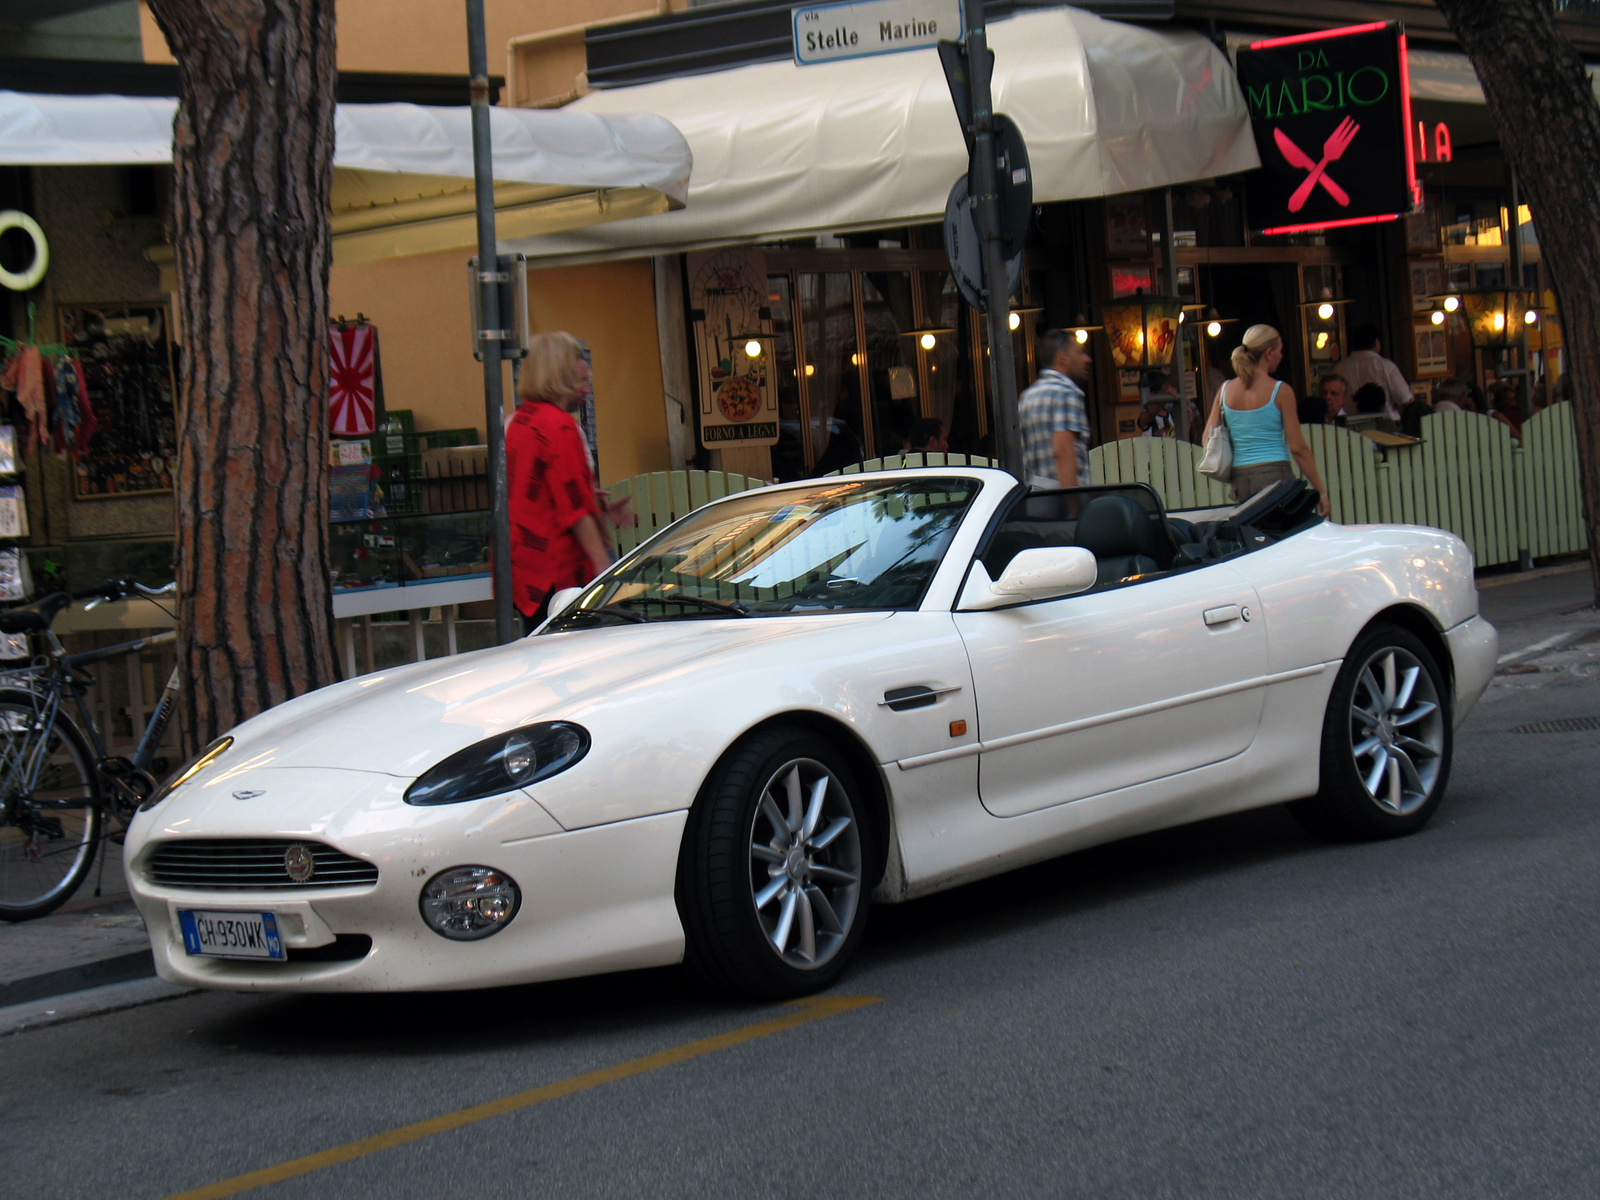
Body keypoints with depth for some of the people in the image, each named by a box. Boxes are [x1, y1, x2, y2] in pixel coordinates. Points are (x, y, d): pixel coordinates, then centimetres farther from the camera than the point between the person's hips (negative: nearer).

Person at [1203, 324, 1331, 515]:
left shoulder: (1225, 390, 7)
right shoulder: (1280, 391, -5)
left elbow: (1208, 441, 8)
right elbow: (1298, 447, -6)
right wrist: (1321, 491, -1)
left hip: (1240, 479, 5)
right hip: (1275, 476, -5)